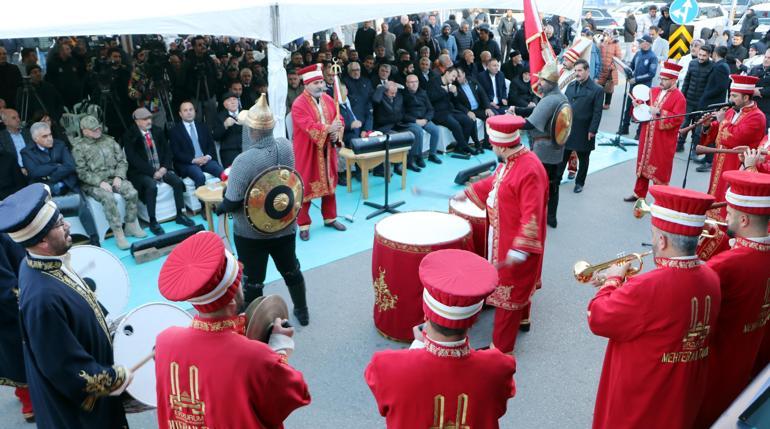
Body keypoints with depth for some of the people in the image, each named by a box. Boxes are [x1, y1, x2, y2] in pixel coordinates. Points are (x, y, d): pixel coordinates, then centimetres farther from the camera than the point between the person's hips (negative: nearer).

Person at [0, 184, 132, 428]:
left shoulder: (39, 263, -11)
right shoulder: (43, 297, -38)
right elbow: (66, 369, -28)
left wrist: (105, 325, 10)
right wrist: (115, 378, -17)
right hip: (76, 403, -8)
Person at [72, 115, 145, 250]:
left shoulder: (109, 140, 13)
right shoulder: (79, 147, 1)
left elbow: (122, 161, 11)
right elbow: (81, 172, -6)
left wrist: (118, 176, -7)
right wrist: (100, 182, -18)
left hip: (114, 178, 4)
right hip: (93, 183, -4)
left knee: (132, 193, -22)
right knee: (108, 198, -33)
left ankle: (131, 226, -7)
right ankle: (118, 234, -26)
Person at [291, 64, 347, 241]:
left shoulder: (328, 100, 5)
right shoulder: (299, 105, -15)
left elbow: (339, 120, 4)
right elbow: (309, 127, -26)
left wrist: (336, 134, -16)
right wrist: (328, 128, -39)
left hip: (327, 150, 6)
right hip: (307, 152, -6)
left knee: (329, 184, 15)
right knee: (305, 187, 2)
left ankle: (330, 218, 30)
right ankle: (303, 225, 12)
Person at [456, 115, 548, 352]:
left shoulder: (530, 170, -30)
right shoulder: (510, 161, -1)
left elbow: (532, 216, -32)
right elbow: (495, 182, 19)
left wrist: (519, 250, -33)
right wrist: (467, 192, 25)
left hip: (516, 242, -9)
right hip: (503, 236, 9)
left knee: (508, 291, 1)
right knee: (518, 284, 27)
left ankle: (501, 348, 13)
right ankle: (521, 319, 50)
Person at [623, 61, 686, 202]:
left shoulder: (679, 97, -10)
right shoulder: (654, 91, 9)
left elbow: (678, 119, -18)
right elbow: (644, 105, 21)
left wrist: (659, 112, -24)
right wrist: (639, 104, -1)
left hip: (663, 141, -6)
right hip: (647, 137, 6)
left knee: (660, 170, 0)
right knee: (643, 164, 15)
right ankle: (639, 194, 28)